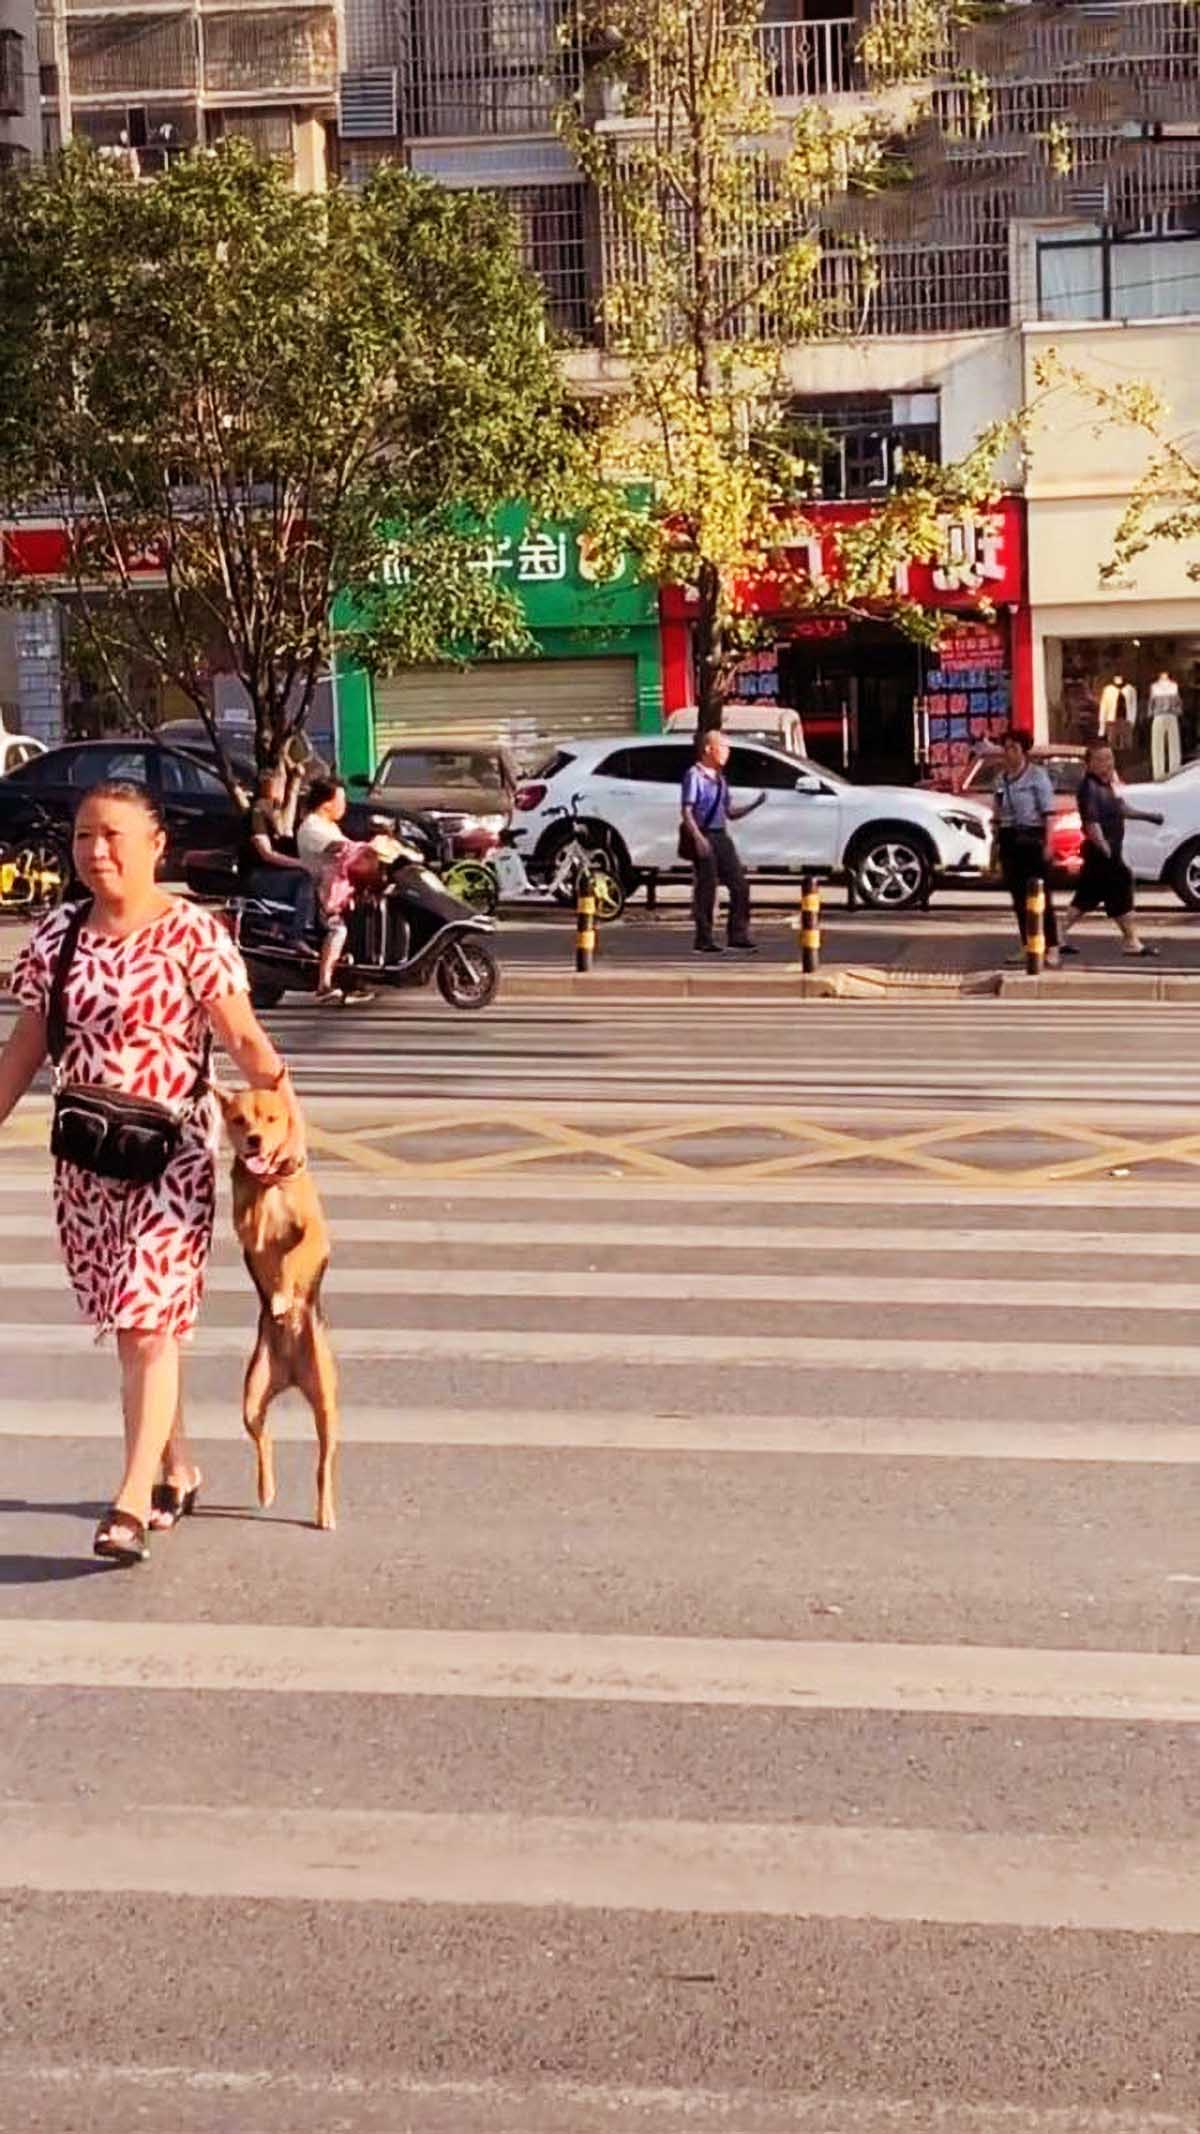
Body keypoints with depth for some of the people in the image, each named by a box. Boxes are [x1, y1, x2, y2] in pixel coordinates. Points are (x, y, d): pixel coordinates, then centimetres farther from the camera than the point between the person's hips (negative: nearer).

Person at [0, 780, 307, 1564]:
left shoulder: (192, 934, -10)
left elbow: (246, 1040, -12)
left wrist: (290, 1118, -23)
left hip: (169, 1154, -6)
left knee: (149, 1324, -9)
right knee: (130, 1324, 14)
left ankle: (132, 1502, -9)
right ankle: (179, 1470, 30)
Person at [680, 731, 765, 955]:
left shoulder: (720, 778, 17)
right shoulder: (695, 775, -7)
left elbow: (730, 813, 21)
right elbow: (686, 811, -13)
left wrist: (755, 804, 7)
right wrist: (698, 838, -23)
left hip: (721, 837, 8)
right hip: (703, 837, -8)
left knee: (739, 886, 2)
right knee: (706, 889, -4)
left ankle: (739, 935, 6)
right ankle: (704, 940, 3)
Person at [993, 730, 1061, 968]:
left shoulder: (1037, 775, -4)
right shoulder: (1001, 779, 13)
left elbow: (1048, 812, -9)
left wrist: (1047, 843, -17)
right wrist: (997, 844, 12)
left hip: (1032, 839, -6)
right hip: (1010, 840, 6)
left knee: (1041, 895, -7)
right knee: (1018, 897, 7)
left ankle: (1052, 948, -6)